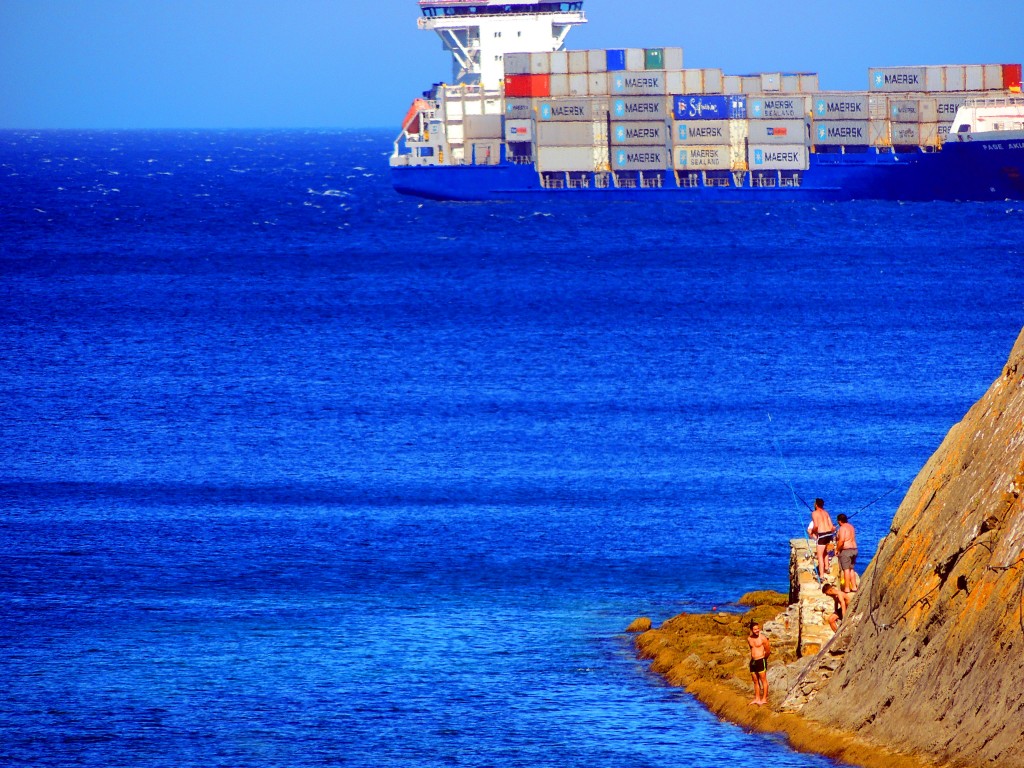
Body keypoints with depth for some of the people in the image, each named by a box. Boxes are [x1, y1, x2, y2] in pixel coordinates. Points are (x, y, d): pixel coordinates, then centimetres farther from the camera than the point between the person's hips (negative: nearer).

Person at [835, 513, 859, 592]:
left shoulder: (842, 528, -14)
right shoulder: (851, 527, 13)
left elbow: (841, 540, -23)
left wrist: (837, 549, -12)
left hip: (845, 550, -9)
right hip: (854, 549, 9)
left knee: (846, 569, -5)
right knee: (851, 569, 16)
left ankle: (847, 588, -5)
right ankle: (854, 587, 17)